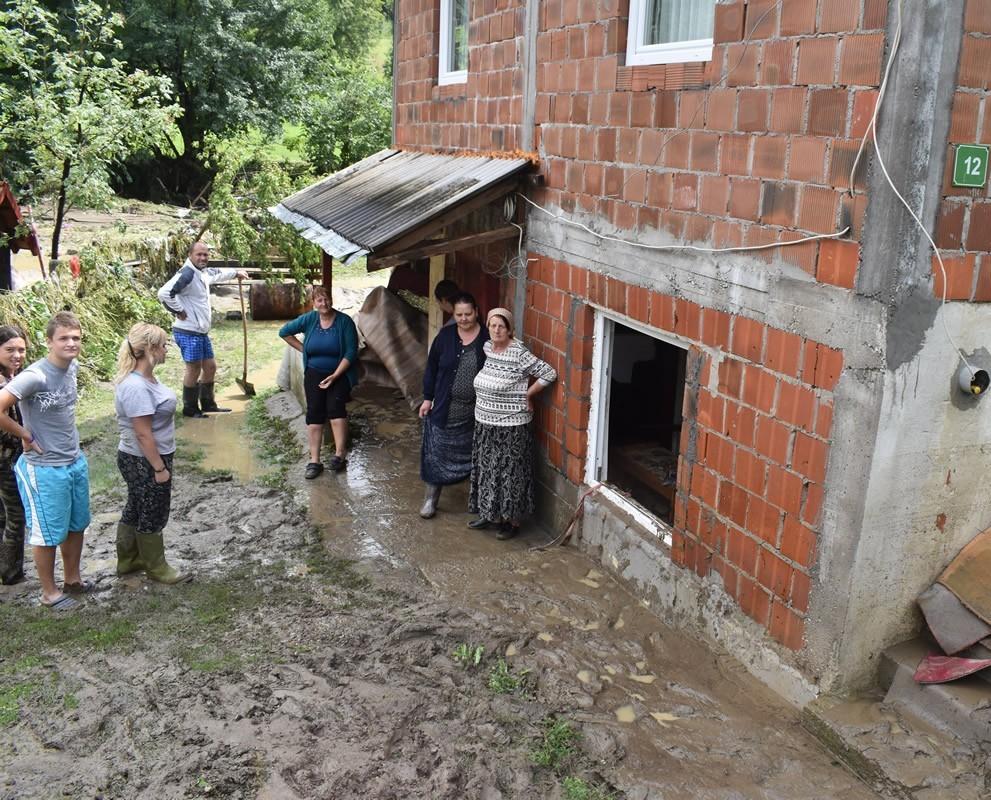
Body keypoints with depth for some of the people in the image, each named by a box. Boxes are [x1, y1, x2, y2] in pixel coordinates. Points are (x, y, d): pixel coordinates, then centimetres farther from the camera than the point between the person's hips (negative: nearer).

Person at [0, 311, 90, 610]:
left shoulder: (73, 367, -1)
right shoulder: (35, 376, -24)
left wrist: (68, 440, 10)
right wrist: (26, 436, -17)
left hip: (76, 462, 7)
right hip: (45, 469, -7)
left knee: (76, 525, 20)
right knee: (49, 533, 9)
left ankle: (72, 579, 39)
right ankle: (49, 592, 26)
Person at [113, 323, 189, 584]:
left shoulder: (145, 378, 3)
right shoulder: (136, 388, -28)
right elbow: (143, 434, -26)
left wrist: (160, 463, 20)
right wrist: (159, 468, -20)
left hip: (142, 460, 10)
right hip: (145, 462, -10)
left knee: (135, 510, 22)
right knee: (152, 516, 7)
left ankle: (128, 560, 37)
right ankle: (156, 567, 24)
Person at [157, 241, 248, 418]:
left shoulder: (203, 272, 11)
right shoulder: (187, 273, -20)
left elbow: (217, 273, 37)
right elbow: (164, 293, -32)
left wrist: (236, 272, 45)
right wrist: (178, 311, -21)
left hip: (201, 332, 10)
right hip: (188, 332, -10)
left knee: (210, 367, 17)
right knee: (194, 369, -1)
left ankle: (208, 404, 31)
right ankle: (190, 409, 13)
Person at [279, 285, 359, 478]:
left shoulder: (344, 321, -13)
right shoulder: (309, 319, -5)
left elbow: (351, 352, -14)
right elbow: (284, 332, 7)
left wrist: (335, 376, -20)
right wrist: (302, 349, 1)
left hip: (340, 373, -3)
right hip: (314, 373, 3)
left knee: (335, 406, -22)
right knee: (314, 413, -5)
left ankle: (340, 454, -20)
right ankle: (314, 461, -2)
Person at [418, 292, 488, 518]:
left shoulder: (487, 338, -7)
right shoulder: (445, 335, -1)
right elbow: (432, 367, 5)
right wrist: (428, 398, 3)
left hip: (476, 411, -1)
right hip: (446, 408, 1)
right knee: (437, 452, 4)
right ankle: (431, 498, 17)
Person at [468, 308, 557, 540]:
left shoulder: (519, 354, -19)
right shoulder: (487, 348, 3)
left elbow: (549, 373, -18)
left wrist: (527, 394, -11)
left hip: (511, 427, -7)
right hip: (485, 425, 7)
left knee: (509, 474, 3)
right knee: (487, 470, 16)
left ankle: (513, 521, 16)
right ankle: (490, 514, 32)